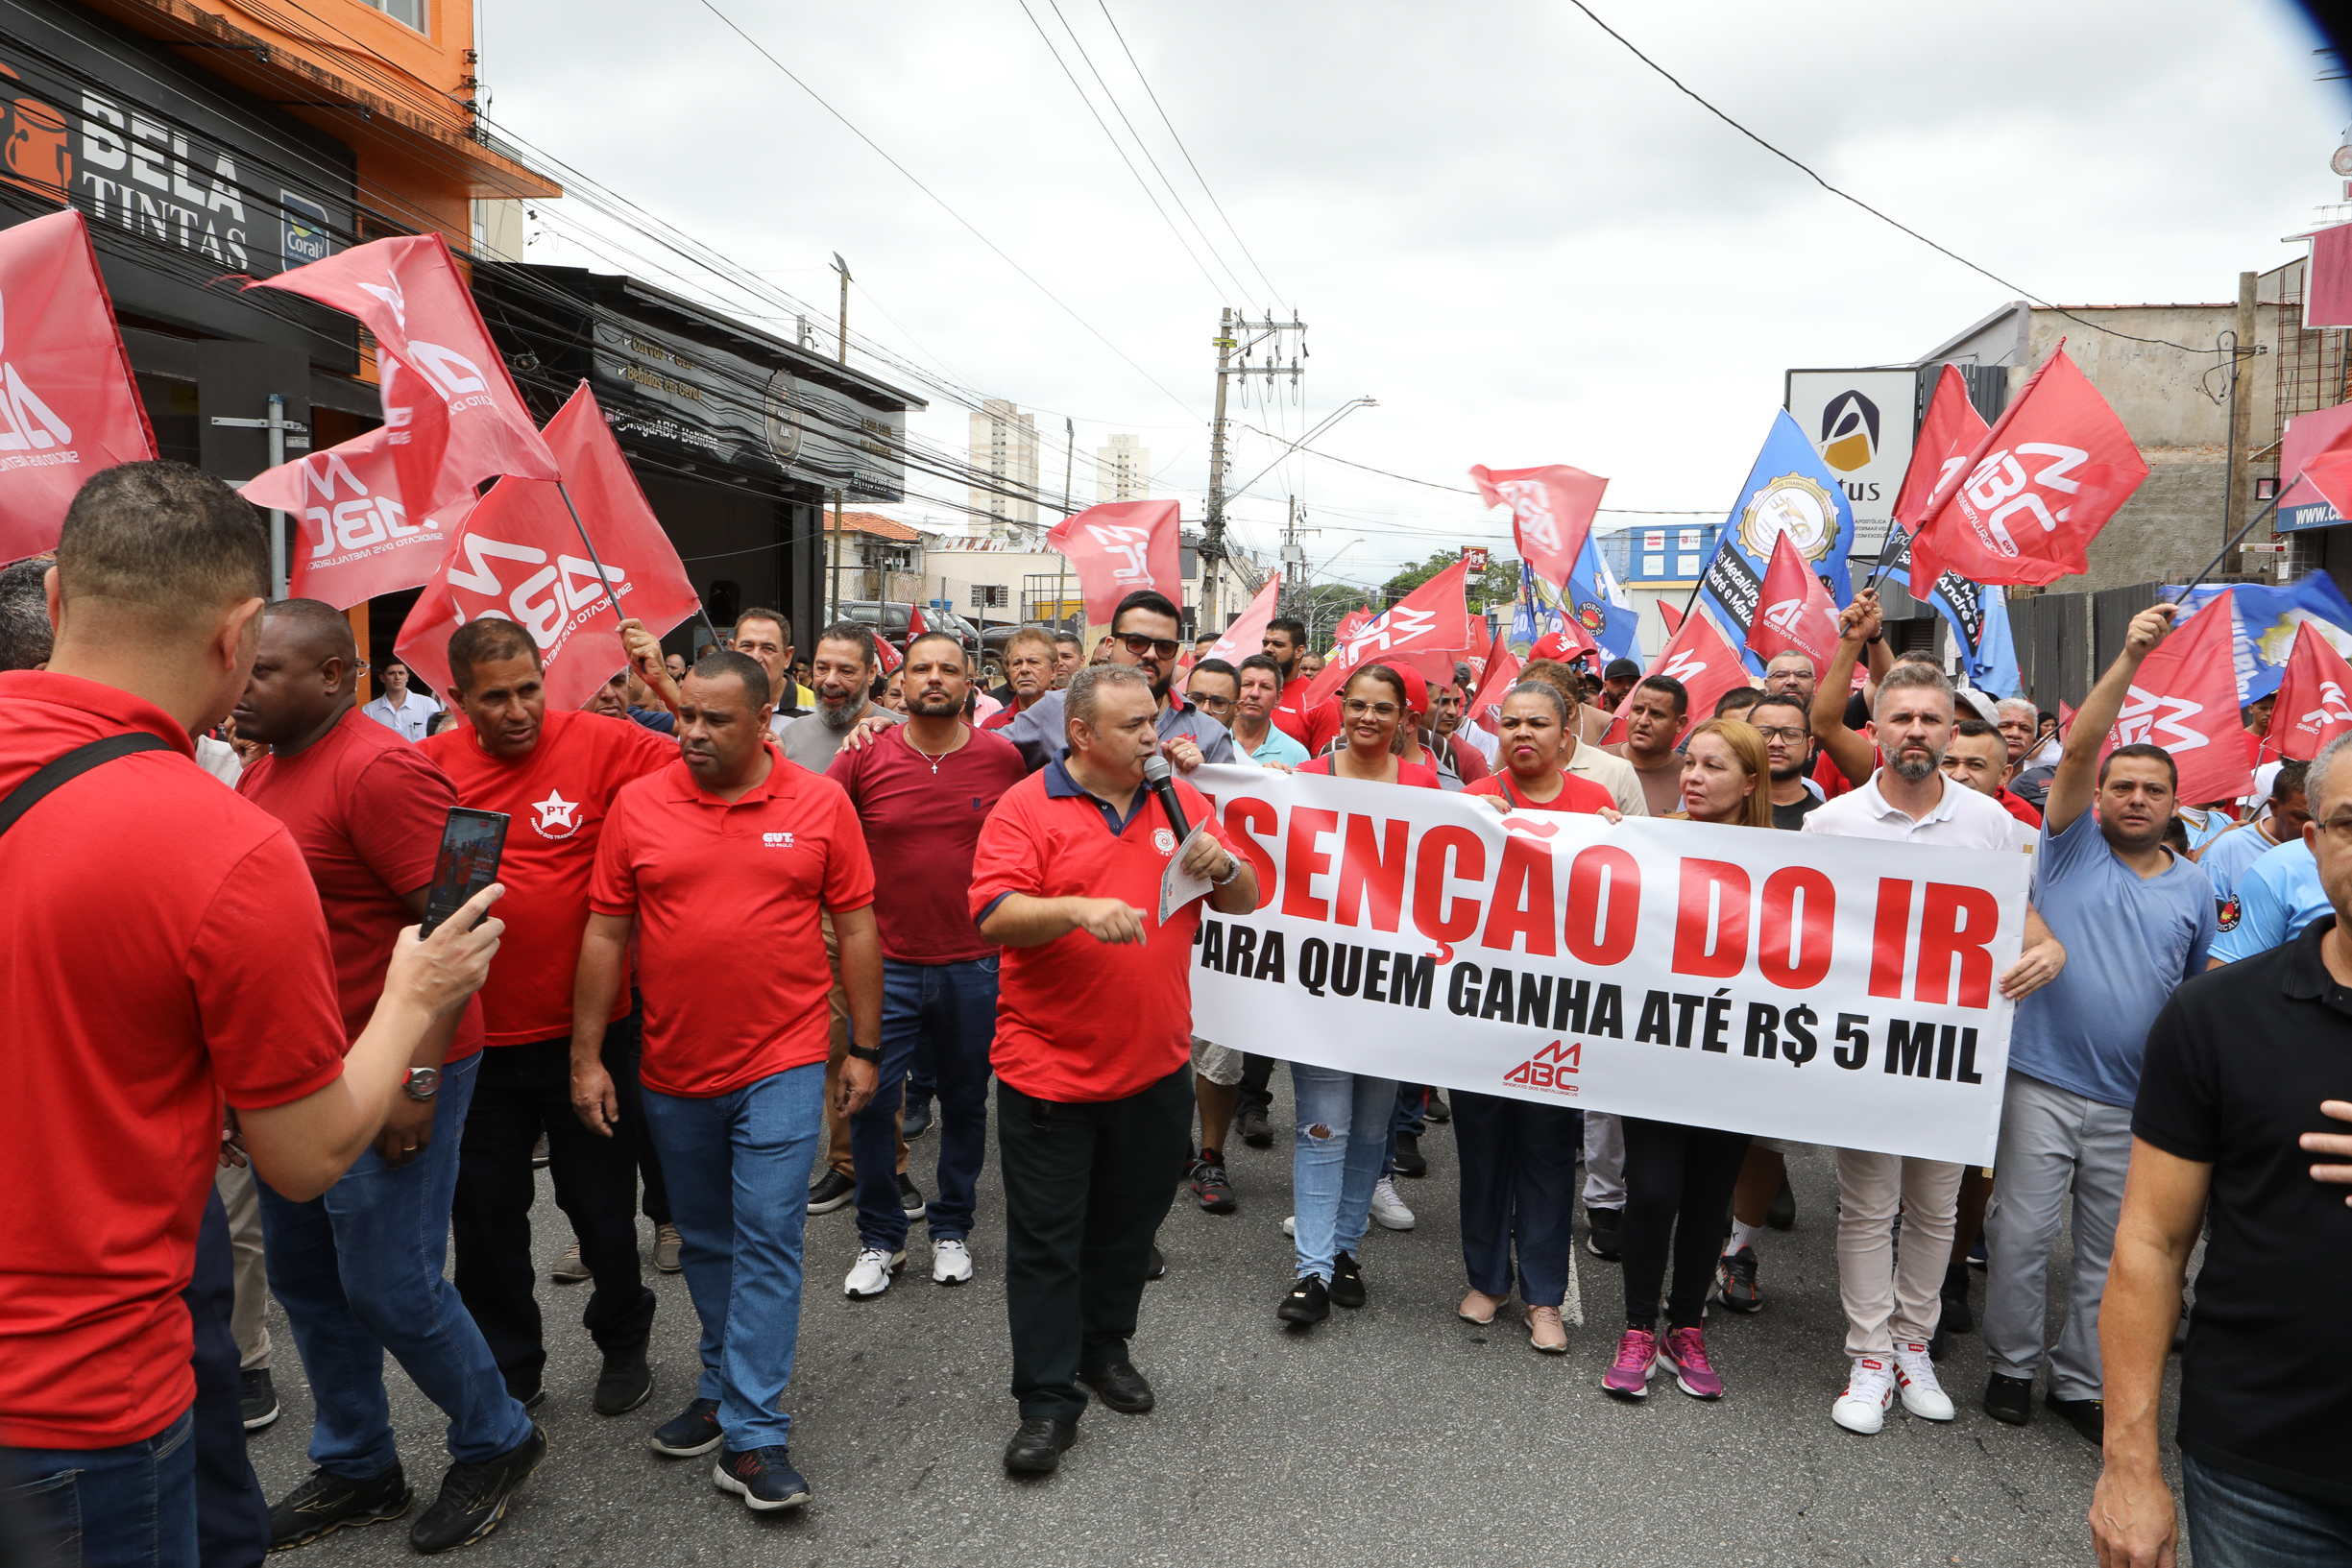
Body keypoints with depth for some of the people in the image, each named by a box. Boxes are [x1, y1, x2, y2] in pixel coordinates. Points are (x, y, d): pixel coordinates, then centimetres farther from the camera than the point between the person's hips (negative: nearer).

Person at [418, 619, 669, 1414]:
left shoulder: (599, 744, -9)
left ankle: (622, 1338, 41)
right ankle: (510, 1368, 38)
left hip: (584, 1030, -2)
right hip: (475, 1040, 2)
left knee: (600, 1201, 14)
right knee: (485, 1213, 16)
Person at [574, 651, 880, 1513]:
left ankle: (754, 1436, 7)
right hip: (673, 1071, 3)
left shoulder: (820, 803, -4)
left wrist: (864, 1049, 0)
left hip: (782, 1066, -3)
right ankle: (723, 1389, 36)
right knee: (705, 1242, 18)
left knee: (768, 1241, -3)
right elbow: (605, 935, 2)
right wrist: (587, 1058, 1)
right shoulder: (637, 805, -1)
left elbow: (856, 930, 0)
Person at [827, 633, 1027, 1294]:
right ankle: (880, 1239, 20)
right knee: (869, 1100, 1)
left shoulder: (1003, 758, -3)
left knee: (965, 1101, 12)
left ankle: (952, 1230, 31)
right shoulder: (864, 757, -4)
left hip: (974, 965, 1)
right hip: (886, 963, 0)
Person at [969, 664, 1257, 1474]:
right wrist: (1079, 907, -35)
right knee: (1046, 1241, 5)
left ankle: (1106, 1347, 40)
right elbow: (995, 916, -20)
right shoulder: (1026, 807, -9)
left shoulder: (1182, 801, 5)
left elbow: (1246, 901, 8)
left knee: (1129, 1225, 19)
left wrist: (1222, 868, -13)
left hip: (1154, 1066, 4)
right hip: (1049, 1068, -4)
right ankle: (1047, 1400, 18)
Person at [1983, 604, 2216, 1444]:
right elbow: (2079, 749, -13)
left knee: (2110, 1251, 11)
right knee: (2021, 1234, 3)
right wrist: (2129, 659, -21)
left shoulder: (2194, 888, 9)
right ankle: (2011, 1366, 21)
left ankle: (2080, 1382, 26)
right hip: (2041, 1082, -3)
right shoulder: (2071, 846, 0)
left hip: (2136, 1103, 3)